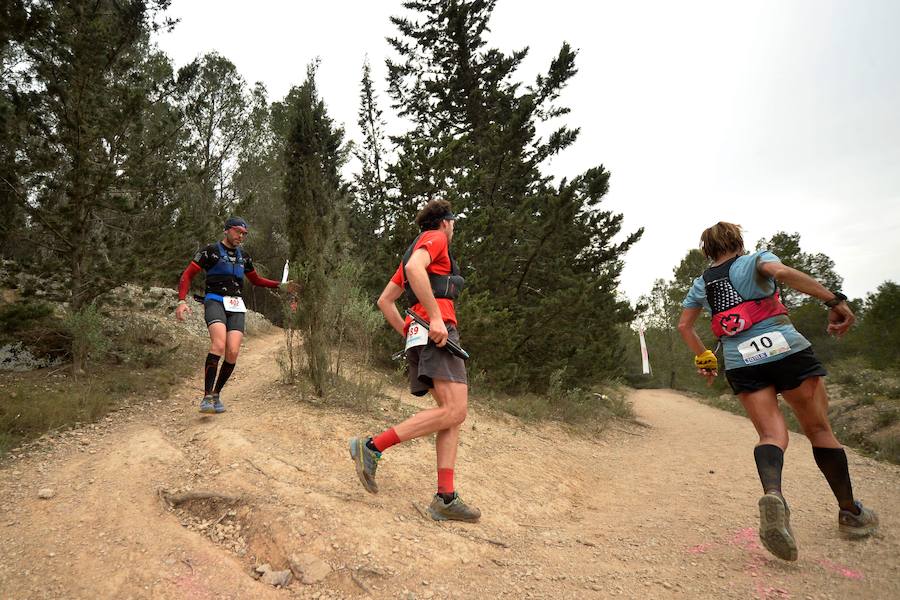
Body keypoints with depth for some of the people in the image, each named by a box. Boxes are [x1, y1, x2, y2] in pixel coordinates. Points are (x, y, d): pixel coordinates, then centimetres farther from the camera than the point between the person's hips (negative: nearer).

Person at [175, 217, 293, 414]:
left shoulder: (243, 256, 18)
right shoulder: (211, 251, 2)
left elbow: (256, 280, 31)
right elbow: (187, 274, 0)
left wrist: (280, 285, 21)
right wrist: (182, 301, -14)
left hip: (236, 305, 5)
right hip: (215, 301, -4)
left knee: (233, 352, -12)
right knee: (219, 344, -29)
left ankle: (216, 395, 7)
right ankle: (207, 397, -25)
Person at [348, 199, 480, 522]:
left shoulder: (416, 250, 31)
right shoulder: (435, 238, 4)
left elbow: (384, 300, 28)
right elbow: (415, 268, -20)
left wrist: (408, 334, 23)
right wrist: (435, 316, -24)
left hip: (422, 335, 10)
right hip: (437, 331, -10)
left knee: (453, 415, 4)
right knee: (453, 411, -18)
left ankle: (445, 498, -1)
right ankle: (372, 446, -18)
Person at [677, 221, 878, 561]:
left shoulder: (700, 284, 16)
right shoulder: (755, 260, 5)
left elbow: (683, 325, 16)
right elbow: (781, 272, -17)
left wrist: (703, 358, 25)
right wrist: (835, 300, -20)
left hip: (742, 365, 2)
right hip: (787, 350, -2)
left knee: (771, 435, -1)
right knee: (819, 430, 13)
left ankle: (773, 494, -33)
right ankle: (850, 512, 23)